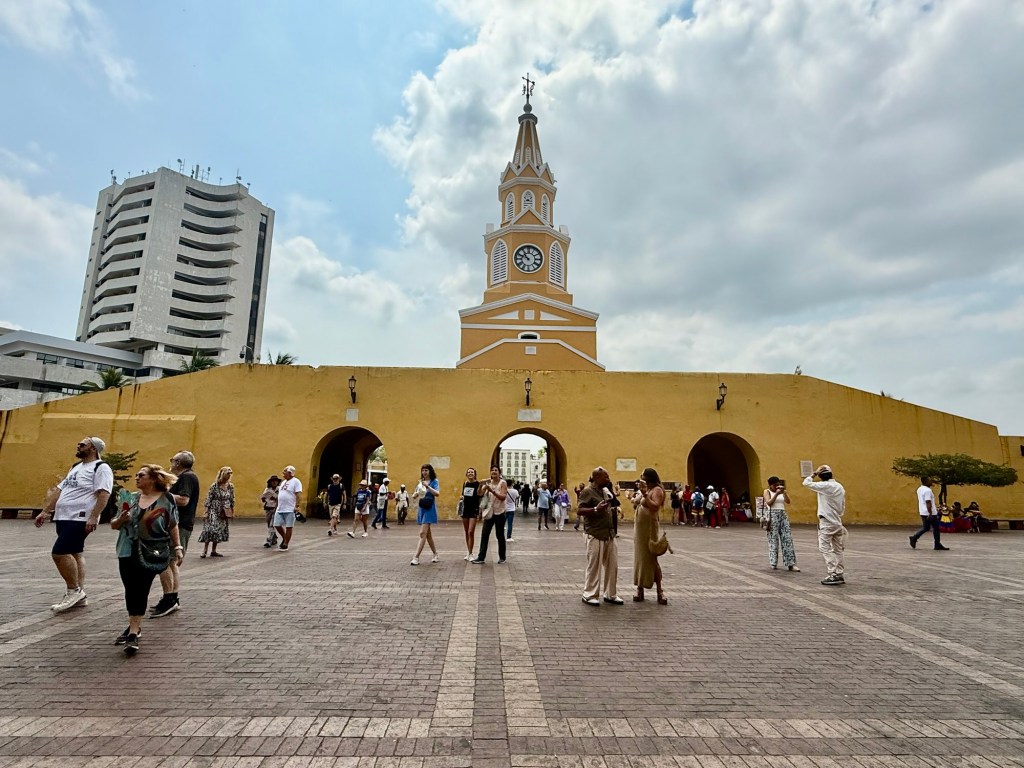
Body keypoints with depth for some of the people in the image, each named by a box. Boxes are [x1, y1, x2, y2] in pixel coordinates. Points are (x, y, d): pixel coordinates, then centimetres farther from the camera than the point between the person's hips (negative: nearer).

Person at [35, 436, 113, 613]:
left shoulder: (101, 467, -11)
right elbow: (60, 490, 24)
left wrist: (93, 517, -27)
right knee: (75, 553, 11)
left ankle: (73, 591, 0)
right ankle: (79, 594, 17)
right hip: (64, 518, 9)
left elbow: (104, 494, -20)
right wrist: (45, 512, 20)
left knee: (59, 552, -14)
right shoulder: (76, 467, 20)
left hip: (80, 519, -9)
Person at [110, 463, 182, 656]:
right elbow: (114, 525, 11)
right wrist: (121, 519, -11)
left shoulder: (166, 499, -4)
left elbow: (173, 526, 2)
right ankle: (134, 627, 29)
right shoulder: (132, 499, 6)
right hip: (128, 553, 4)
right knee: (131, 590, 9)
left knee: (139, 589, -9)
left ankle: (133, 632, -3)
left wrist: (178, 548, -1)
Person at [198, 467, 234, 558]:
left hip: (225, 513, 4)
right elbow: (208, 500, -8)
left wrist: (232, 512, 12)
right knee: (210, 530, -12)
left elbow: (232, 500, 11)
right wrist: (206, 512, -11)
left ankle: (214, 551, 16)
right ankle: (205, 551, -4)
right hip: (214, 511, -4)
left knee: (220, 531, 7)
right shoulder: (214, 486, -9)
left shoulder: (231, 486, 3)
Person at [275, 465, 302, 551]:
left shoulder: (296, 481, -9)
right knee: (277, 525, 8)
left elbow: (299, 495, -16)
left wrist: (298, 506, -23)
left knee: (288, 527, -1)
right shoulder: (284, 482, 18)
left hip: (290, 509, -8)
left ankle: (285, 544, 9)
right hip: (280, 509, 8)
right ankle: (285, 538, 29)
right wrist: (278, 506, 20)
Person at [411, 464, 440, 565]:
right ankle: (436, 555, 24)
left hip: (429, 509, -7)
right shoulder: (420, 482, 13)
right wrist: (416, 494, -10)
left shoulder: (434, 481, -3)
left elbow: (437, 493, -19)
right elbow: (414, 496, 13)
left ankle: (416, 557, -13)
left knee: (423, 533, -13)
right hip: (421, 509, 7)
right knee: (427, 533, 12)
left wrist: (427, 486, -29)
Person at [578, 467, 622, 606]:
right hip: (595, 535, -8)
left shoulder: (606, 491, 16)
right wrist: (596, 509, -27)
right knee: (594, 566, -1)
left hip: (609, 534, 8)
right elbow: (580, 510, -16)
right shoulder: (588, 491, -9)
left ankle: (611, 594, 22)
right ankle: (590, 595, 11)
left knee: (612, 565, 10)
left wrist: (614, 509, 10)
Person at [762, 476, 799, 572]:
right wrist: (777, 493, -14)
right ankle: (773, 563, 5)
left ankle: (791, 564, 0)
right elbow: (769, 503, -9)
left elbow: (788, 501, 0)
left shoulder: (782, 491, 14)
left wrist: (784, 492, -13)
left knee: (787, 539, -2)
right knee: (773, 539, -2)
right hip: (772, 515, -4)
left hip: (783, 515, 4)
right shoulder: (767, 491, 4)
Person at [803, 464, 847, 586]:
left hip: (826, 523, -8)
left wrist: (815, 473, -6)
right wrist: (839, 517, 21)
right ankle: (840, 575, 16)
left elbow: (806, 483, -14)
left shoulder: (825, 486, -16)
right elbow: (843, 507, 14)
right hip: (837, 523, 8)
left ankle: (833, 575, -8)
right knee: (837, 550, 13)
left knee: (825, 548, -4)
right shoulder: (840, 487, 9)